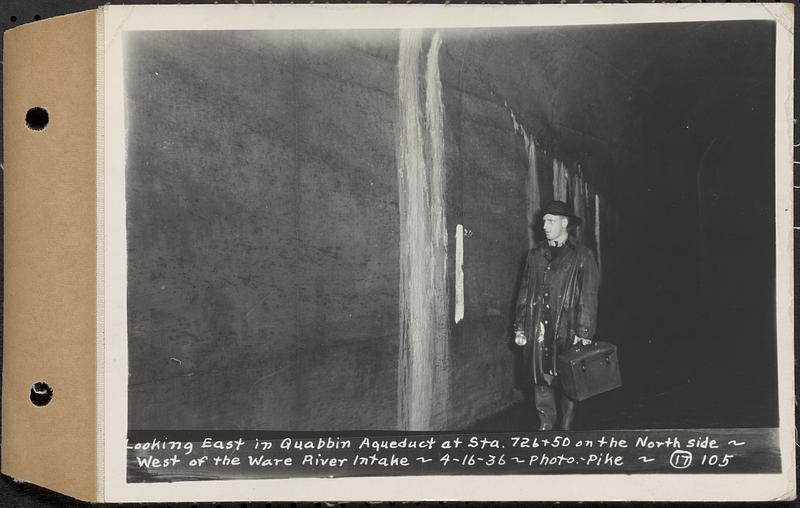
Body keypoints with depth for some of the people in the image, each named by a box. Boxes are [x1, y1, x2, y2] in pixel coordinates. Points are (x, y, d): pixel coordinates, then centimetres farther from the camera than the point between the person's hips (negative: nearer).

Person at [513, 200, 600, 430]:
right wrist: (520, 328, 8)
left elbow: (589, 297, -4)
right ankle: (545, 426, 10)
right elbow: (524, 293, 14)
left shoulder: (581, 256, 1)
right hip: (538, 331, 3)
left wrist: (584, 333, -11)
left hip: (567, 331, -3)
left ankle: (565, 428, 13)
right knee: (541, 380, 2)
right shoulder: (535, 256, 15)